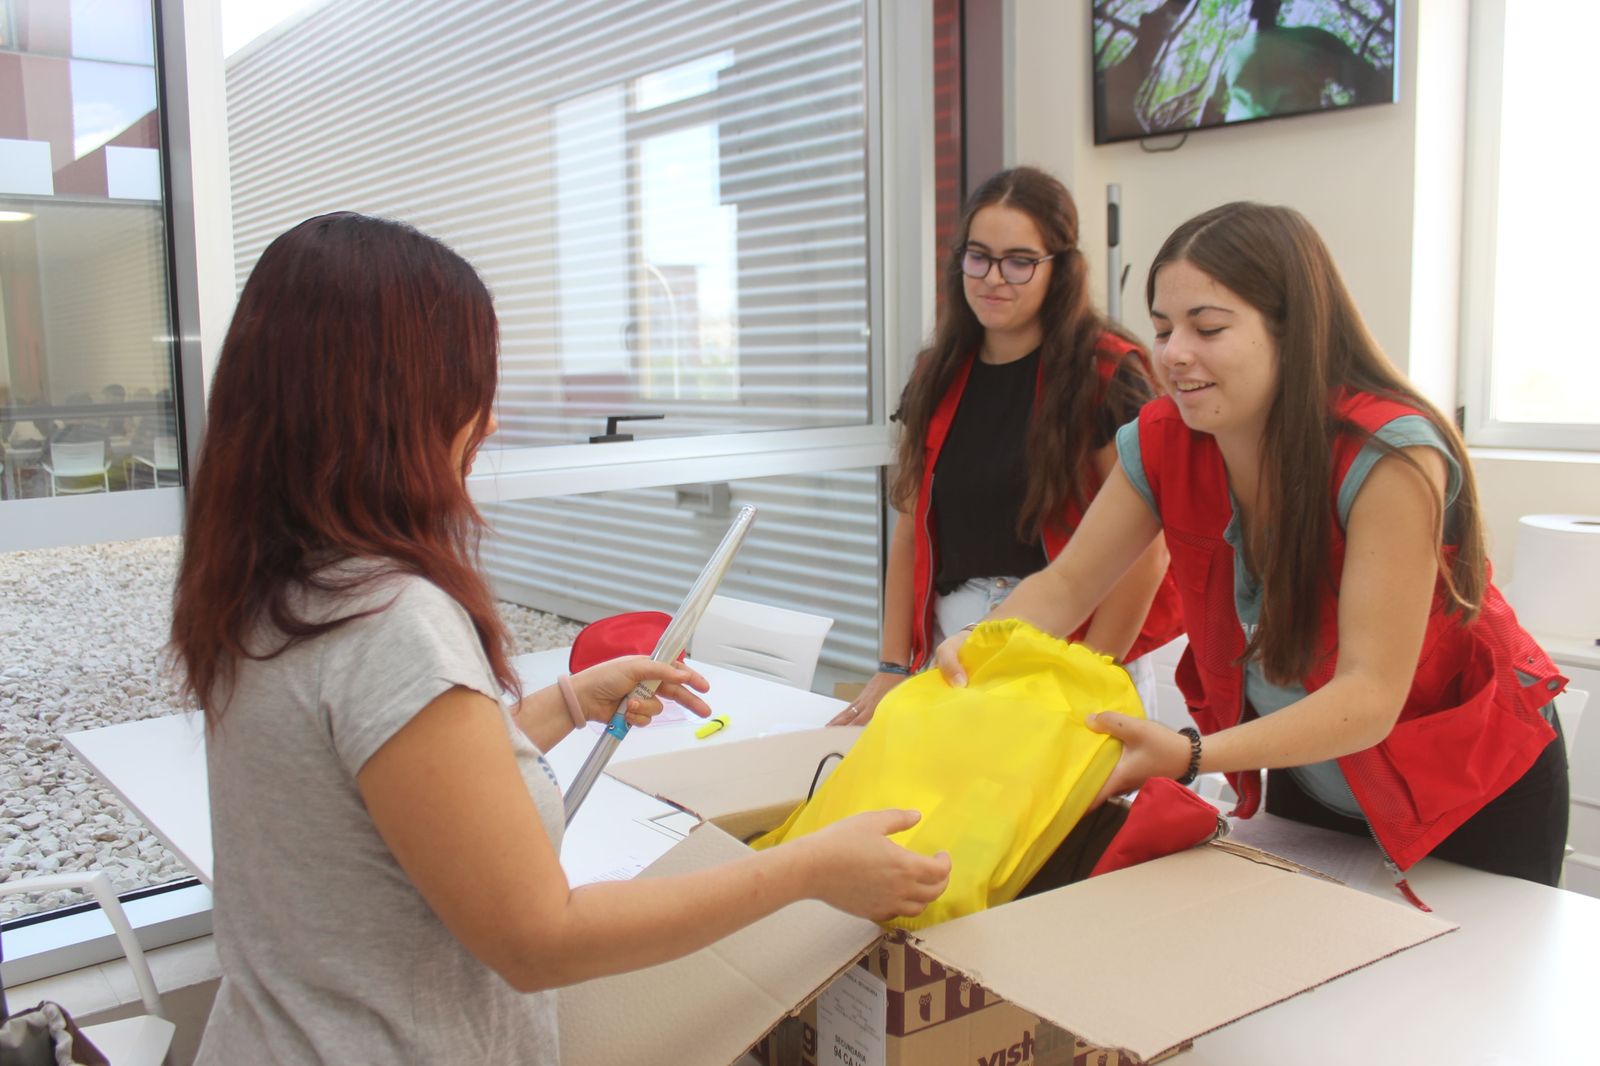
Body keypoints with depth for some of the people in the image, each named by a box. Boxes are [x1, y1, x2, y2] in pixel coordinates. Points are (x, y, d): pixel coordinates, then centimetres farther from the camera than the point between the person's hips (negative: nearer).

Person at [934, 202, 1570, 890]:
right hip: (1308, 781, 5)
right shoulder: (1163, 442, -16)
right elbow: (1066, 585, -9)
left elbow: (1370, 696, -35)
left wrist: (1190, 756, -49)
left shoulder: (1390, 456, -32)